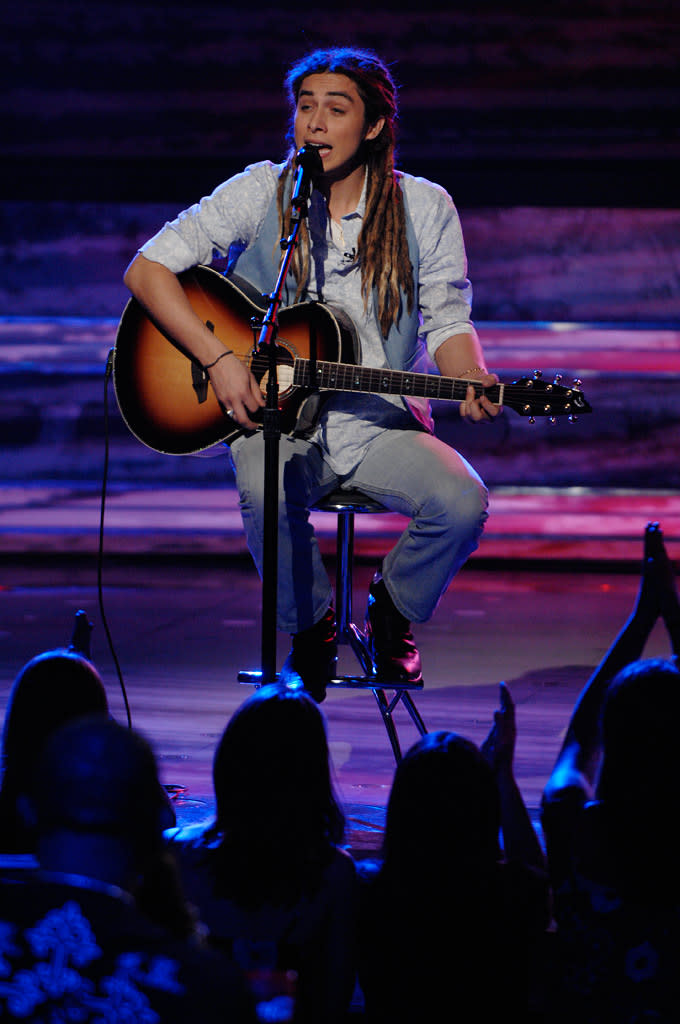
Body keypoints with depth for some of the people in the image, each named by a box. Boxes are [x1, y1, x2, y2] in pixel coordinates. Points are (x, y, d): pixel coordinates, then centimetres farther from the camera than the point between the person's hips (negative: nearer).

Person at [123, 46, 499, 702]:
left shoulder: (424, 209, 3)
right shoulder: (261, 192, -1)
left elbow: (449, 323, 6)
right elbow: (147, 269, -2)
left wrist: (474, 385, -17)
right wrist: (217, 359, -15)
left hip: (381, 422, 1)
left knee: (462, 504, -27)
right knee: (266, 496, -36)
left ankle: (394, 610, 7)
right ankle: (311, 626, -3)